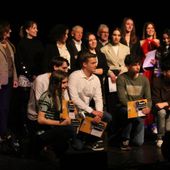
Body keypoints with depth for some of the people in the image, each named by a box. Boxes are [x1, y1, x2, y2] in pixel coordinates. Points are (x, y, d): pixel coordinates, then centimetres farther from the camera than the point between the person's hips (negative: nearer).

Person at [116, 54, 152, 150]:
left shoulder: (144, 79, 5)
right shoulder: (121, 79, -7)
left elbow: (148, 98, 2)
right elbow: (122, 99, -14)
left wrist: (148, 107, -21)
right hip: (126, 109, -3)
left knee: (139, 142, -10)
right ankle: (125, 139, -18)